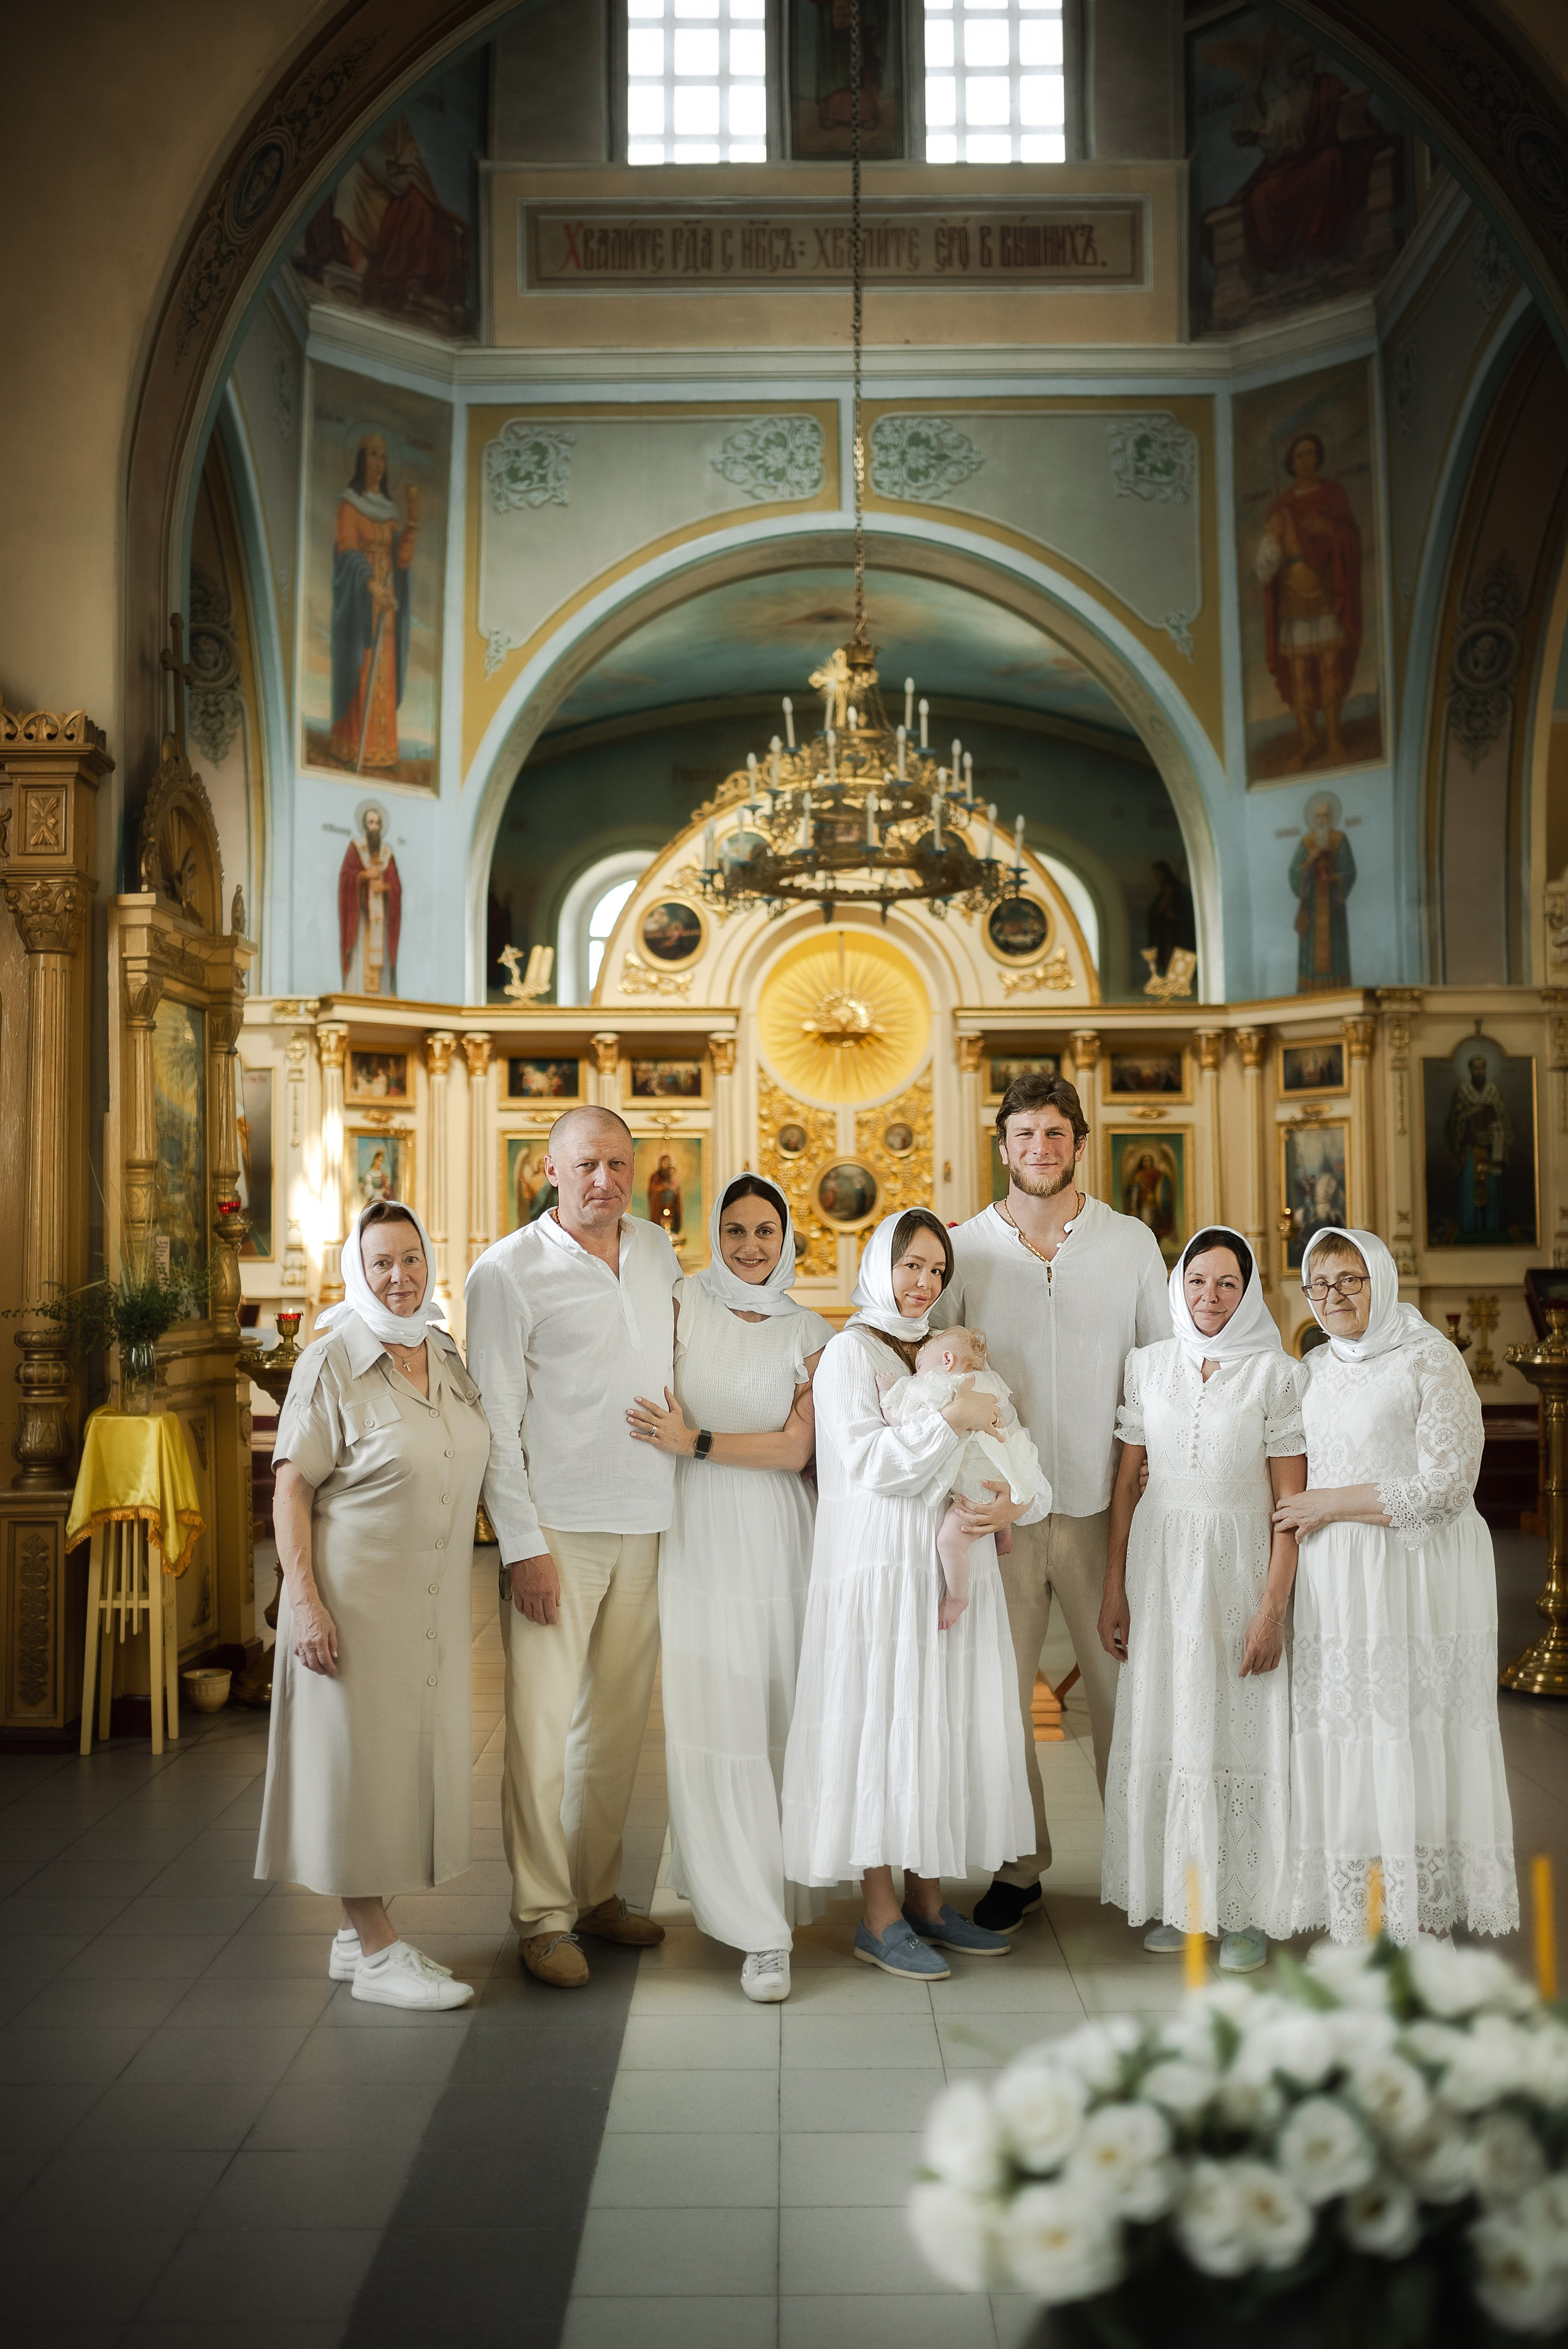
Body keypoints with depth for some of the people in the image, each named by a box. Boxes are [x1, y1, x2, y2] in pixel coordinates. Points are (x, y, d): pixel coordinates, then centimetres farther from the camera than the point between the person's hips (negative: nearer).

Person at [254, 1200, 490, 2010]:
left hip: (433, 1602, 7)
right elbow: (291, 1488, -13)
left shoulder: (449, 1359, 7)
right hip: (357, 1598, -7)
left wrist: (464, 1601, 17)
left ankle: (357, 1933, 27)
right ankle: (377, 1952, 13)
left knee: (408, 1757, 13)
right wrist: (304, 1600, -19)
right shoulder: (332, 1363, -11)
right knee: (359, 1756, 1)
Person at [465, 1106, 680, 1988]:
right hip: (557, 1524, -5)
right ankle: (543, 1917, 9)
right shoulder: (508, 1272, -6)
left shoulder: (659, 1252, 11)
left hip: (646, 1521, 5)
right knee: (542, 1724, -3)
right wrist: (522, 1543, -12)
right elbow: (496, 1417, -8)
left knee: (619, 1718, 11)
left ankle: (599, 1892, 25)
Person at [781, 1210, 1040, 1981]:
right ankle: (880, 1916, 6)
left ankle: (927, 1900, 19)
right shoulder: (849, 1352, -4)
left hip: (952, 1565, 6)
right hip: (880, 1564, -6)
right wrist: (952, 1419, -19)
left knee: (944, 1722, 8)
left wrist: (1009, 1504, -5)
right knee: (883, 1722, -3)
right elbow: (867, 1461, -15)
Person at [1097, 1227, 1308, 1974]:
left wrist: (1273, 1608, -11)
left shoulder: (1276, 1373, -5)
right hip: (1160, 1564, 3)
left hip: (1241, 1564, -2)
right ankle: (1172, 1895, 20)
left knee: (1241, 1730, 1)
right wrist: (1114, 1588, 3)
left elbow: (1290, 1502, -6)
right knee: (1163, 1724, 7)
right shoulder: (1148, 1365, 4)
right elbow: (1127, 1480, 7)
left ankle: (1248, 1910, 13)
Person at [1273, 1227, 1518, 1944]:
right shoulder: (1317, 1367, 13)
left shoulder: (1429, 1360, -8)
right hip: (1333, 1581, 6)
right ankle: (1348, 1911, 16)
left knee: (1412, 1733, -3)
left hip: (1415, 1574, -6)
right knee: (1341, 1730, 6)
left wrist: (1329, 1505, -11)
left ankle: (1423, 1914, 10)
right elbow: (1295, 1472, 27)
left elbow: (1447, 1485, -15)